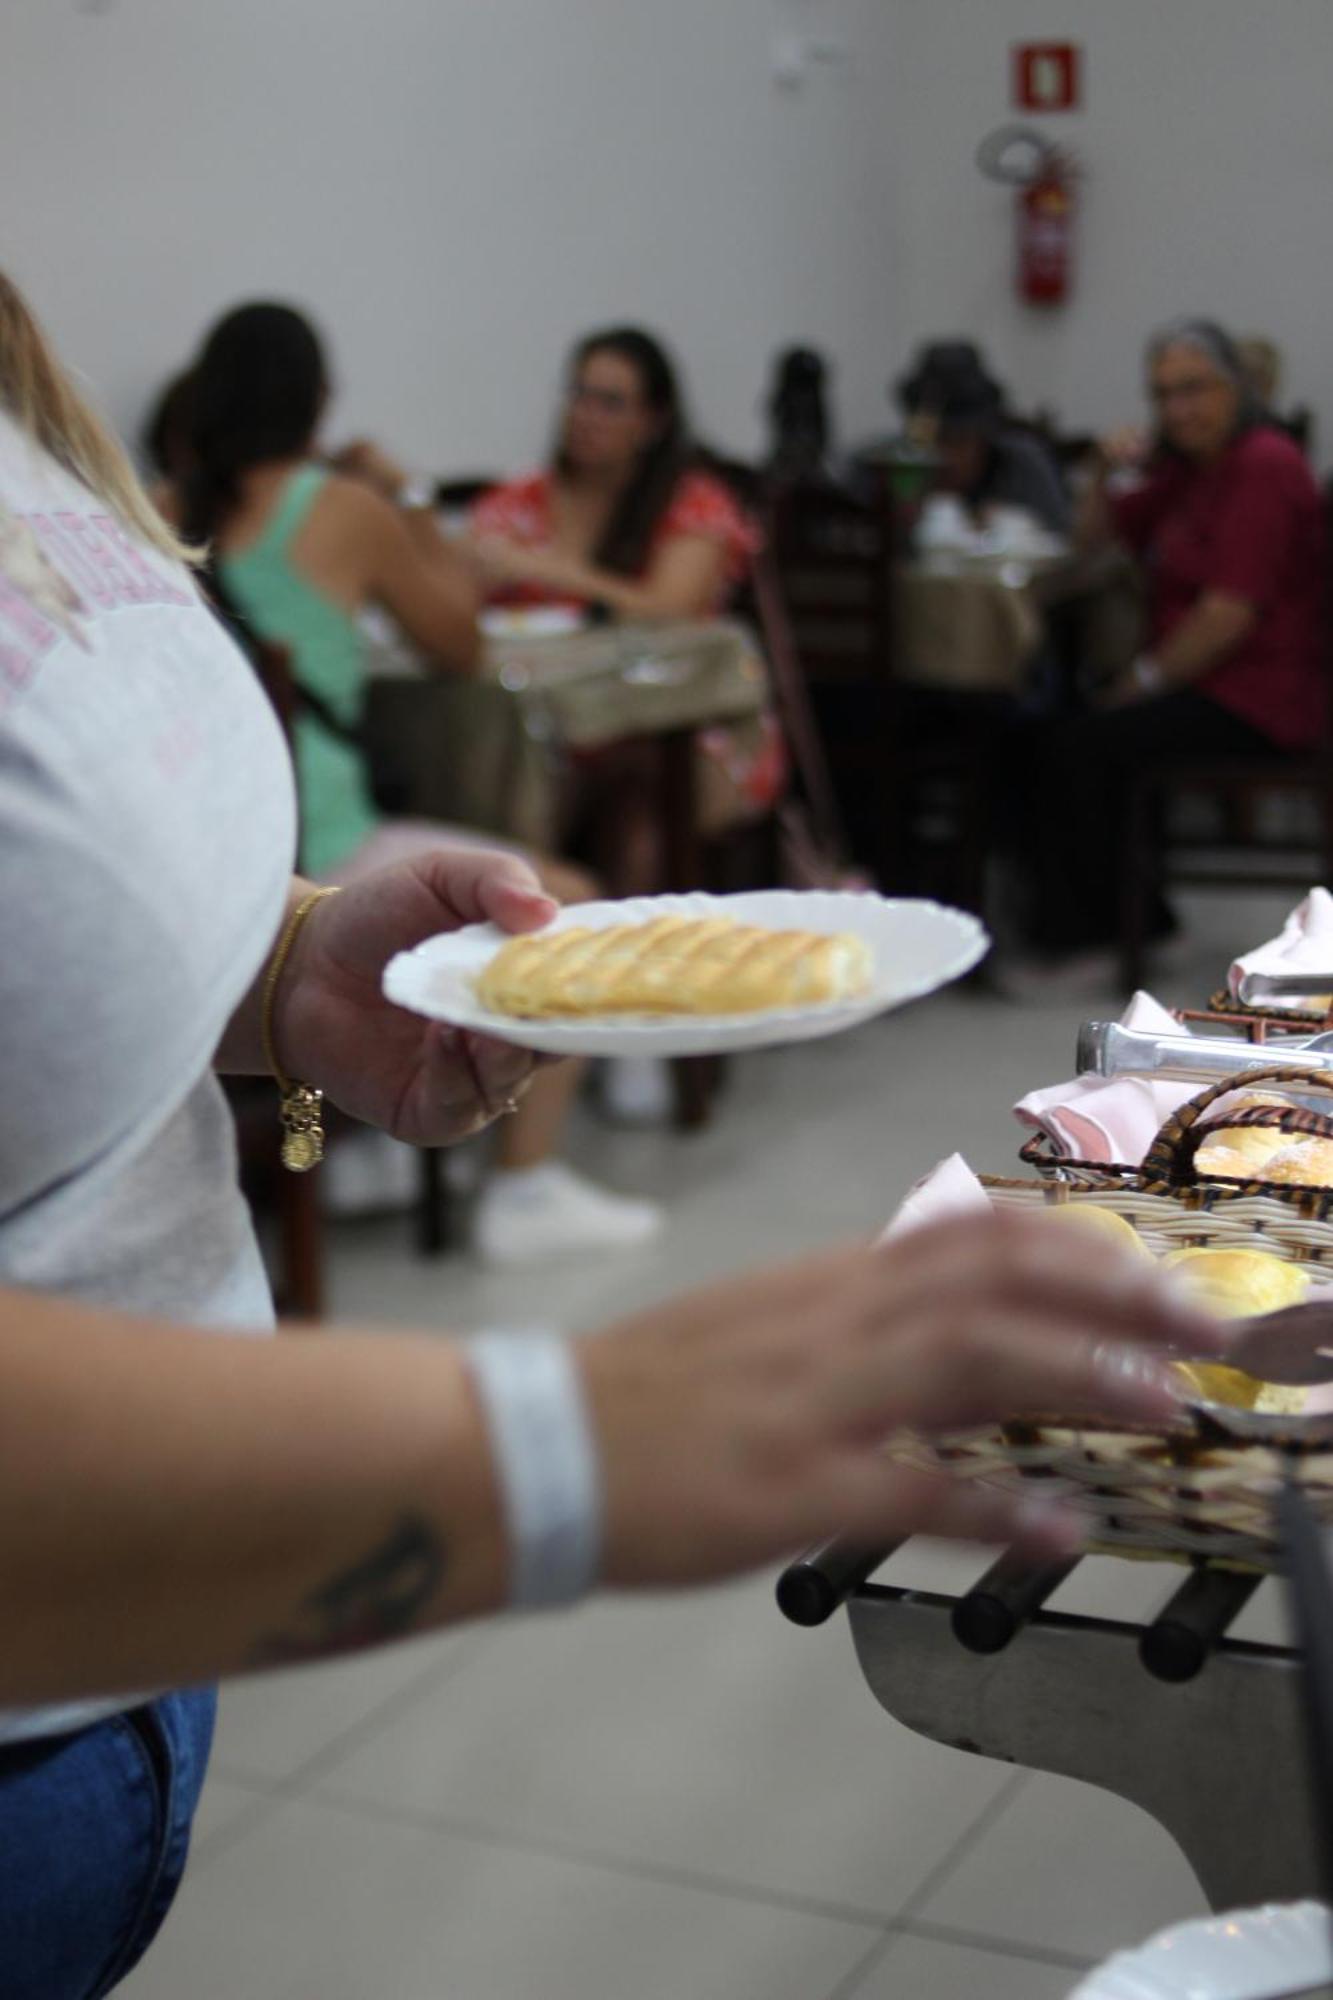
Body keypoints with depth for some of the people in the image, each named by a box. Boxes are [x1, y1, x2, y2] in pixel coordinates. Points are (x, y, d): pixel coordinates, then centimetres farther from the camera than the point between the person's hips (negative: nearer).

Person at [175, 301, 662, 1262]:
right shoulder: (341, 507, -7)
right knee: (566, 905, 9)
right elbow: (459, 645, 7)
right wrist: (411, 503, 15)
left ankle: (353, 1146, 40)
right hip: (311, 873, -6)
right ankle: (528, 1189, 7)